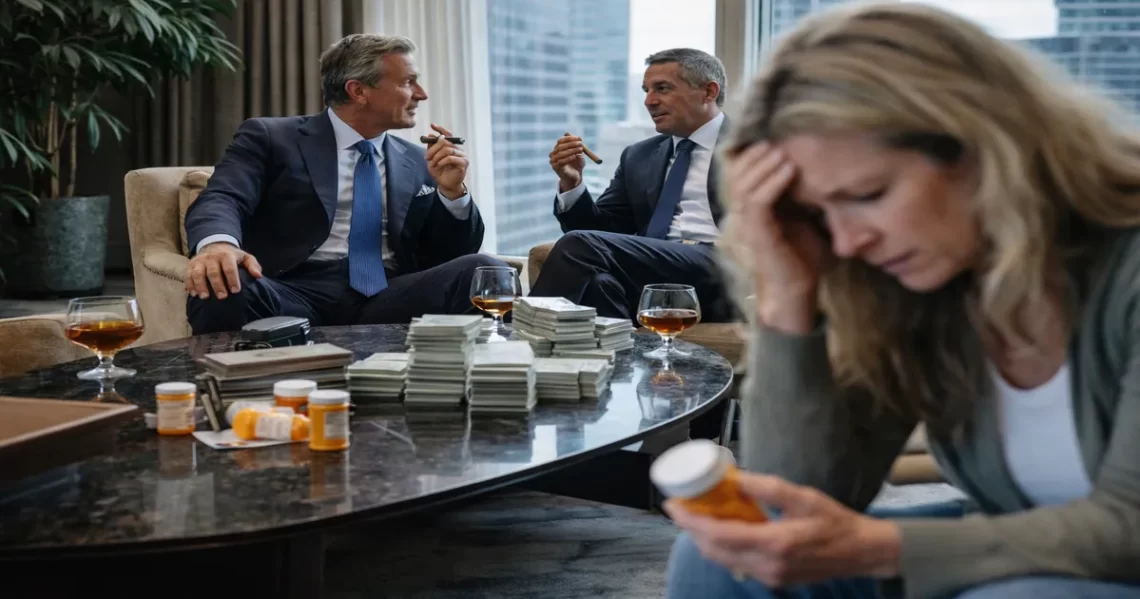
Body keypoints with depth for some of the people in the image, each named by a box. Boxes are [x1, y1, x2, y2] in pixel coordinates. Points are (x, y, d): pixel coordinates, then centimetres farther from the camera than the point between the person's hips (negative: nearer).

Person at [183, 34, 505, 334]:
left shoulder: (417, 162, 21)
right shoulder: (271, 138, 9)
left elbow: (453, 255, 20)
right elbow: (221, 200, -7)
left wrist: (452, 191, 0)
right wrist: (218, 243, -31)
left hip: (387, 297, 3)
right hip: (294, 293, -3)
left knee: (485, 270, -25)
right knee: (220, 288, -37)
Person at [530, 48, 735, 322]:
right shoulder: (638, 157, 27)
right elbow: (601, 230, 23)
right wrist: (571, 182, 5)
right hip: (644, 274, 5)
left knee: (581, 244, -23)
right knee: (598, 283, -34)